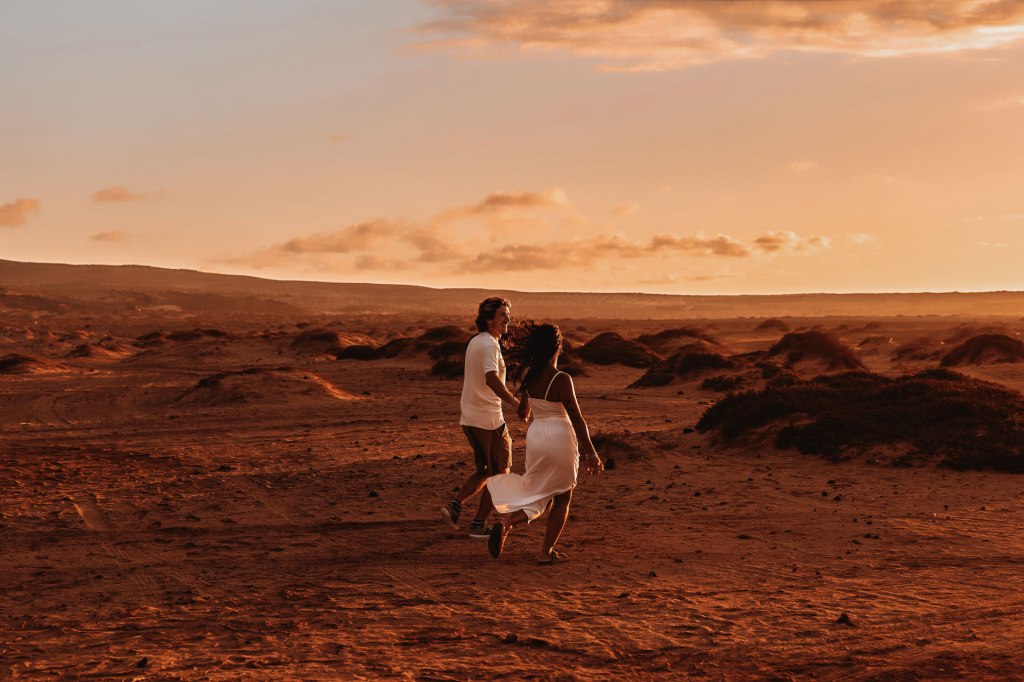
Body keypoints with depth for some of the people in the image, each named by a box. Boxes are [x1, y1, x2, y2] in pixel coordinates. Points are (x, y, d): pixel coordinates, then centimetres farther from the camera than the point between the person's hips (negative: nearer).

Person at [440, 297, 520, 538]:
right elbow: (491, 379, -33)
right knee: (499, 473, 6)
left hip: (469, 418, 9)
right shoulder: (489, 345, -17)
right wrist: (515, 402, -39)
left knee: (484, 470, 20)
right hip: (489, 420, -9)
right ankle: (479, 524, 9)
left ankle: (454, 506, 6)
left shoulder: (474, 342, 13)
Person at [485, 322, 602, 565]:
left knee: (542, 498, 15)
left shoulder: (529, 377, 1)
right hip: (559, 438, -6)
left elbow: (523, 413, 15)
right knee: (562, 499, 14)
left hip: (535, 436, 6)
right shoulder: (561, 380, -18)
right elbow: (577, 419, -17)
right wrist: (590, 453, -12)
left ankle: (506, 521, -11)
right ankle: (546, 553, 13)